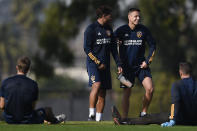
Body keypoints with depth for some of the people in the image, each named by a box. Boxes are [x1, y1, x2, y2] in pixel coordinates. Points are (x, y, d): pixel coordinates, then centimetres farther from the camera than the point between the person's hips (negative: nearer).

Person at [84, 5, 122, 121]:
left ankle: (98, 119, 6)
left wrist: (118, 64, 12)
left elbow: (113, 48, 20)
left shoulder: (108, 29, 16)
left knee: (102, 93, 3)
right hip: (93, 63, -7)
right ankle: (91, 114, -25)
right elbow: (87, 48, -9)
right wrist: (98, 63, -14)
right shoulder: (91, 29, -5)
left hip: (105, 65, 7)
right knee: (97, 84, -27)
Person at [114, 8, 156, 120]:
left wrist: (148, 61, 2)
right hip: (127, 67, -1)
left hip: (141, 65, 1)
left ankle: (144, 113, 5)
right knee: (127, 93, 0)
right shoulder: (121, 30, -2)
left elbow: (153, 45, 10)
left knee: (150, 89, -13)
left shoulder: (144, 30, 2)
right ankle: (124, 118, 9)